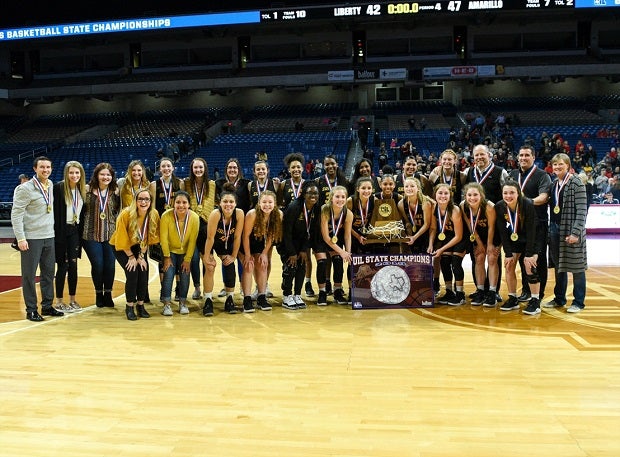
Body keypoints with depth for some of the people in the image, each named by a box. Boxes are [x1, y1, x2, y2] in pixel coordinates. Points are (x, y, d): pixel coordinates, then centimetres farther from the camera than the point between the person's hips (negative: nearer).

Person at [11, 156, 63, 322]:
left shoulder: (50, 185, 8)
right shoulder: (25, 188, -11)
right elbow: (16, 214, -12)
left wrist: (51, 230, 13)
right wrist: (20, 238, -16)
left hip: (49, 237, 6)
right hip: (31, 238, -6)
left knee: (48, 273, 12)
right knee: (29, 275, 3)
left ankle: (47, 306, 23)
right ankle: (31, 310, 12)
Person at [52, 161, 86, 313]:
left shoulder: (82, 189, 7)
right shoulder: (58, 188, -10)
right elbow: (54, 211, -12)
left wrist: (81, 230, 7)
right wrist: (55, 231, -16)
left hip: (75, 231, 5)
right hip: (61, 231, -5)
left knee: (73, 265, 8)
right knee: (63, 266, 0)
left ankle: (72, 299, 18)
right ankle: (59, 301, 12)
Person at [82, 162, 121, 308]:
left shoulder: (115, 192, 5)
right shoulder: (88, 190, -1)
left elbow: (119, 212, 9)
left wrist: (118, 230, 2)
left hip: (111, 235, 2)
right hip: (91, 235, -1)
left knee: (110, 265, -1)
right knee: (97, 265, -3)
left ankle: (108, 294, 17)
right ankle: (99, 294, 19)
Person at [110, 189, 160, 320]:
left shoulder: (154, 215, -19)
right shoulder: (126, 214, -29)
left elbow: (148, 238, -8)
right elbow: (122, 239, -18)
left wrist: (141, 256, -9)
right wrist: (131, 257, -13)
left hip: (138, 247, 3)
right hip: (121, 247, -3)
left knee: (144, 271, -13)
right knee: (132, 272, -18)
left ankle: (140, 304, 3)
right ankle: (129, 306, -4)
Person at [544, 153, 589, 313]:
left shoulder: (576, 183, -9)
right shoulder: (554, 184, 12)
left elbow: (582, 210, -13)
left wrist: (575, 232, -19)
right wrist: (551, 229, 7)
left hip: (571, 230, -7)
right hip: (555, 228, 7)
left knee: (576, 266, 1)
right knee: (559, 265, 14)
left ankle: (578, 302, 11)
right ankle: (559, 299, 25)